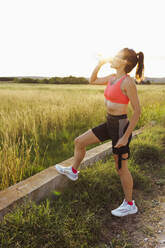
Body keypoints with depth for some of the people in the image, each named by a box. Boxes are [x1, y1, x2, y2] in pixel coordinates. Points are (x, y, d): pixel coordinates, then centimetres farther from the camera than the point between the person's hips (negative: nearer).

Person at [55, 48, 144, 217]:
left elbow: (137, 111, -18)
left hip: (121, 126, -8)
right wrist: (100, 63, 8)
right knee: (79, 142, 15)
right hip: (110, 124, 9)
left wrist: (126, 136, -19)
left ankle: (129, 205, 26)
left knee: (121, 168, 5)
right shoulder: (112, 78, 6)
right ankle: (73, 172, 40)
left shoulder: (128, 82, -18)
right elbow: (92, 81, 21)